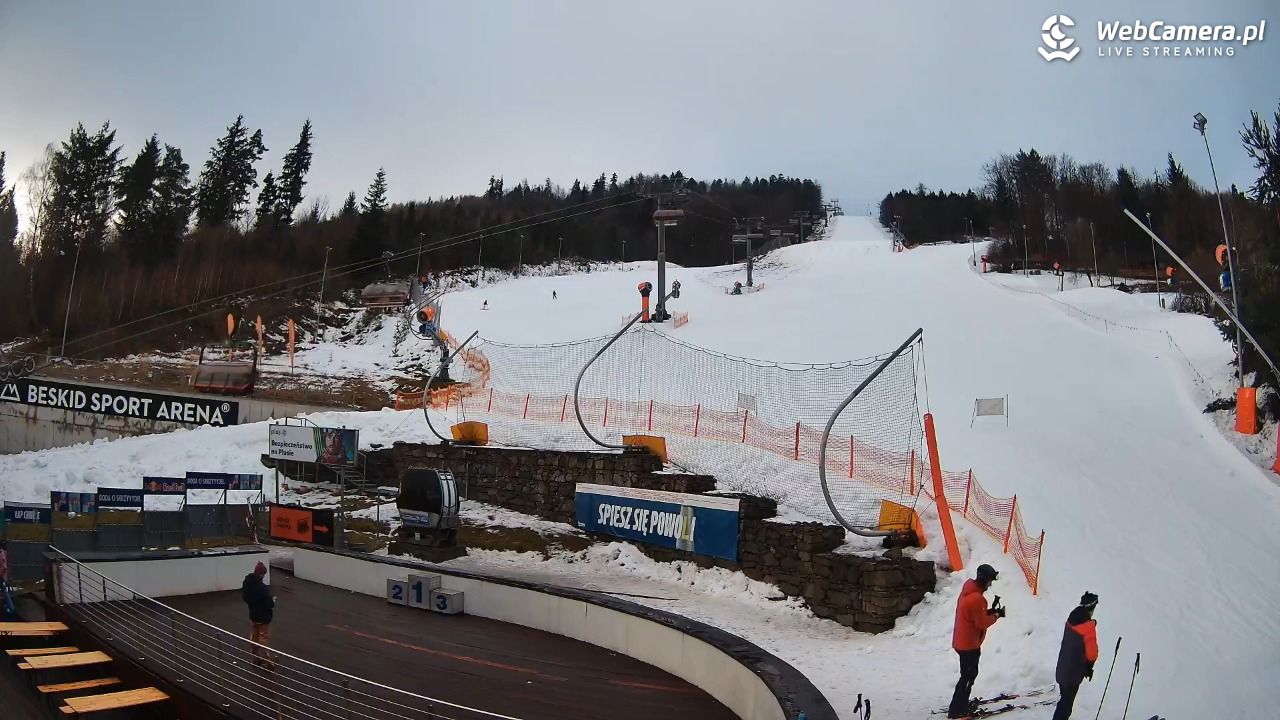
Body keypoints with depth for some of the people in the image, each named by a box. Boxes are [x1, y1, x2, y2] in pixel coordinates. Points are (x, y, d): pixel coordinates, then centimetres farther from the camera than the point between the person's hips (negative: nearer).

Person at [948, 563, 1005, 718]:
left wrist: (991, 611, 3)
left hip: (962, 641, 10)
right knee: (968, 676, 2)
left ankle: (961, 704, 33)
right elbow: (982, 623, -20)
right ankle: (957, 710, 9)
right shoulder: (977, 598, -26)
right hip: (969, 644, -10)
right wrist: (996, 615, -6)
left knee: (969, 674, 22)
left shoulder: (968, 590, 6)